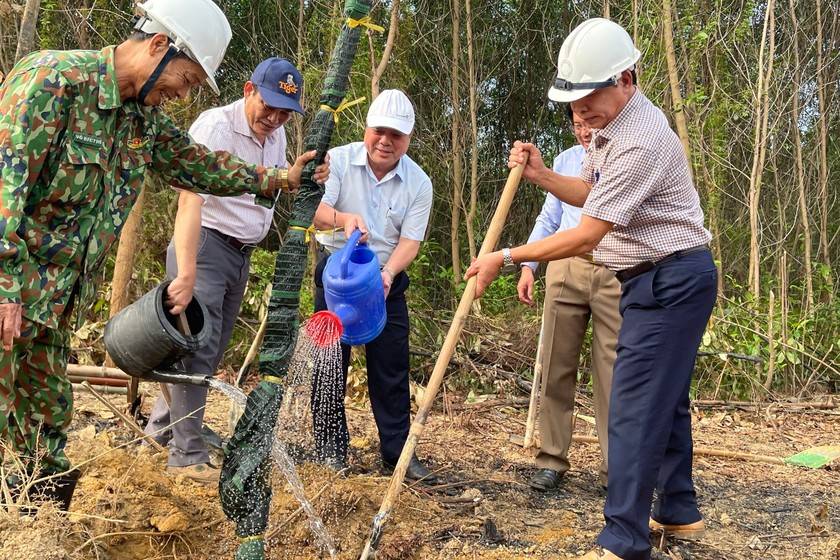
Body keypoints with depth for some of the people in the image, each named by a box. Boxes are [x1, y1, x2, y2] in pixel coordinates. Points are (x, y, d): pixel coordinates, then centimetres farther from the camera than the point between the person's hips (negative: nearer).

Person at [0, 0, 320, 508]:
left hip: (53, 303, 8)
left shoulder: (145, 118, 11)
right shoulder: (53, 79, -16)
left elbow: (196, 163, 25)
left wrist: (278, 179, 21)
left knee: (48, 419, 12)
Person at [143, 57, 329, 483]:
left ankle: (162, 425, 28)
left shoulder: (275, 135, 8)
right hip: (205, 245, -8)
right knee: (199, 347, -11)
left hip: (242, 254, 8)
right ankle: (188, 456, -5)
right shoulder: (215, 126, -18)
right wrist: (186, 274, -41)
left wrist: (300, 176, -4)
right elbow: (190, 200, -30)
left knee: (212, 350, 12)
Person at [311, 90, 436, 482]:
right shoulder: (339, 160, -8)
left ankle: (397, 452, 12)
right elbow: (315, 210, -19)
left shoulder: (418, 183, -4)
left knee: (392, 368, 3)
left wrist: (387, 273, -26)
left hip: (387, 279, 1)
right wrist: (343, 218, -41)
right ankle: (330, 450, 13)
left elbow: (410, 240, -7)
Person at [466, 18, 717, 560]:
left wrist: (506, 258, -19)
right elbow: (590, 193, 16)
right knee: (665, 397, 17)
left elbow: (585, 235, -25)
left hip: (672, 280, -10)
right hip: (658, 278, 11)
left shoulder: (641, 140, -25)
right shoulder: (609, 124, 8)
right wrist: (542, 175, -2)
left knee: (634, 407, -11)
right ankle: (679, 511, 30)